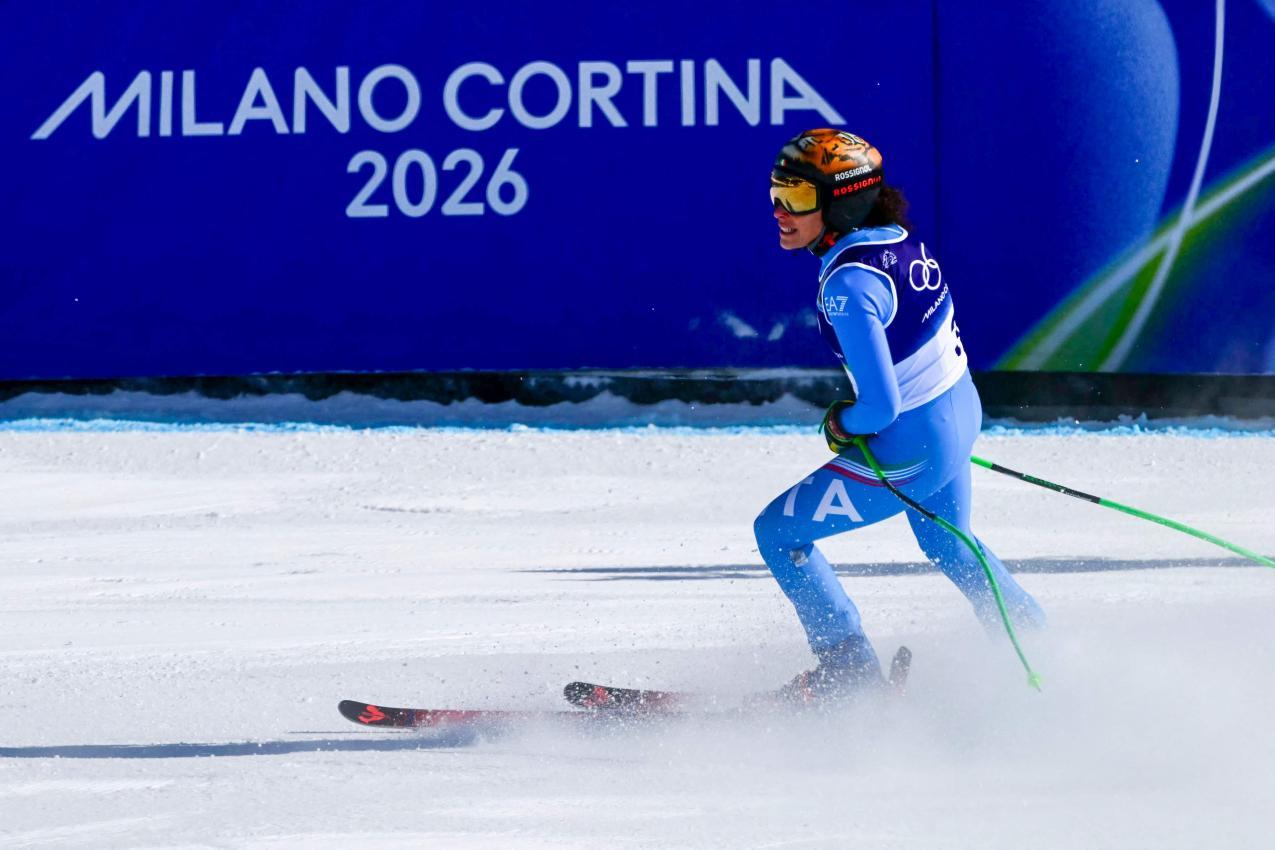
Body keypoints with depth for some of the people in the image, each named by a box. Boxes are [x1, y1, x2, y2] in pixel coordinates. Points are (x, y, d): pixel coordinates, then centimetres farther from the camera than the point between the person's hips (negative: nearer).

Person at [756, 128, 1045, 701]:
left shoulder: (846, 286, -30)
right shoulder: (899, 239, -4)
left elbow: (881, 406, -31)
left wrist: (843, 424, -9)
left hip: (910, 451, -9)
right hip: (961, 412, 9)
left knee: (778, 532, 5)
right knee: (948, 544, 34)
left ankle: (847, 667, 14)